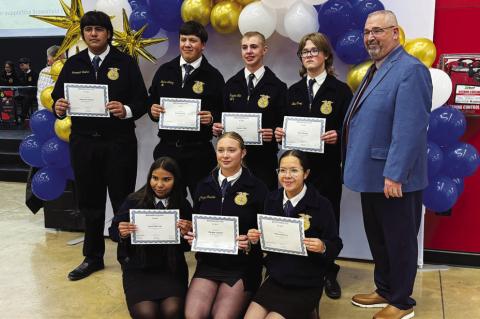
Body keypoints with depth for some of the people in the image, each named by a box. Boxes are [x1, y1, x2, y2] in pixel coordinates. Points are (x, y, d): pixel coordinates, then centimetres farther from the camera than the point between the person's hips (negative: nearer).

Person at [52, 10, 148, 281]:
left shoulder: (125, 63, 0)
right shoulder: (73, 65, 9)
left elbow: (142, 102, -5)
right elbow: (58, 98, 10)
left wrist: (126, 111, -24)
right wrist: (59, 108, -13)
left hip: (119, 142, -3)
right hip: (83, 142, 3)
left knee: (122, 202, 5)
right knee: (90, 202, 12)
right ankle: (93, 257, 26)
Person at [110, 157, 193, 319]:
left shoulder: (183, 205, -3)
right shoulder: (133, 201, -6)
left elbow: (188, 246, 2)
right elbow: (113, 231, 5)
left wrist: (185, 234, -20)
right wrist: (121, 234, -18)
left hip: (171, 267, 0)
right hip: (138, 267, 0)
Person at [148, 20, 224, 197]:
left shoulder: (213, 76, 1)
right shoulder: (164, 71, 10)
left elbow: (223, 113, 1)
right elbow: (151, 101, 16)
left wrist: (212, 118, -20)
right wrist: (153, 110, -6)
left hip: (199, 151, -3)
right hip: (166, 148, 3)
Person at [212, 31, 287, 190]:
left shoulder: (277, 86, 0)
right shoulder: (231, 84, 11)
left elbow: (283, 124, -1)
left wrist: (273, 134, -20)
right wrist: (217, 127, -5)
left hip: (263, 159, -2)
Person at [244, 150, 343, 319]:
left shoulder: (321, 204, -13)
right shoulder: (272, 199, 1)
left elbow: (335, 245, -9)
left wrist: (322, 247, -30)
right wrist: (255, 239, -11)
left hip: (306, 285, -5)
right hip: (275, 278, 5)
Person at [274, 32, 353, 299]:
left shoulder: (340, 90, 1)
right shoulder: (294, 91, 13)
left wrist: (337, 136, -21)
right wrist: (280, 133, -6)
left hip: (327, 168, -3)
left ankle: (328, 274, 21)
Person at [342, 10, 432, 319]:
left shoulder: (410, 70, -17)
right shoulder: (375, 70, 14)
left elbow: (410, 129, -24)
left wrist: (394, 174, -25)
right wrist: (354, 161, 18)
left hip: (393, 177, -9)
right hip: (372, 174, 9)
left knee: (399, 240, 7)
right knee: (377, 238, 20)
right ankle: (385, 290, 37)